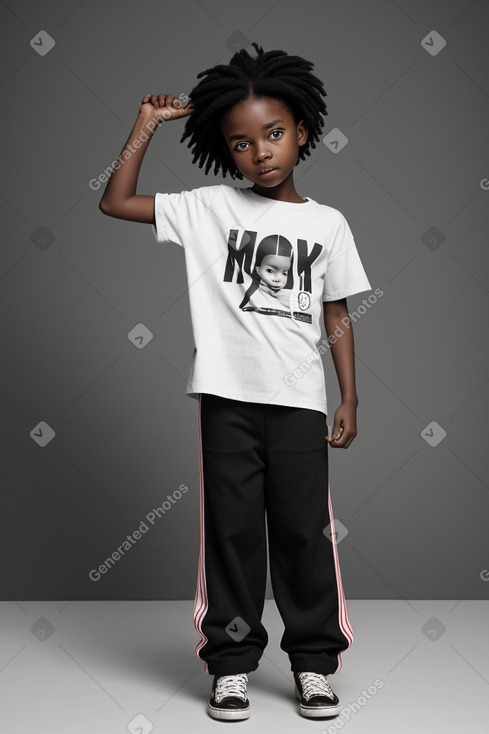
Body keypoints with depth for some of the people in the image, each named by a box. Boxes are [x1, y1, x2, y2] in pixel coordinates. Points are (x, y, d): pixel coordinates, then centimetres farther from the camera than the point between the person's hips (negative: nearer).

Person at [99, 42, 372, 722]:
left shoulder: (328, 223, 8)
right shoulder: (208, 208, 5)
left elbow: (337, 318, 10)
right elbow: (115, 203, 4)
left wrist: (350, 399, 6)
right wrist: (146, 126, 2)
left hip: (300, 399, 1)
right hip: (228, 395, 0)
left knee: (304, 529, 5)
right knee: (232, 528, 5)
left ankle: (314, 661, 20)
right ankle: (232, 663, 18)